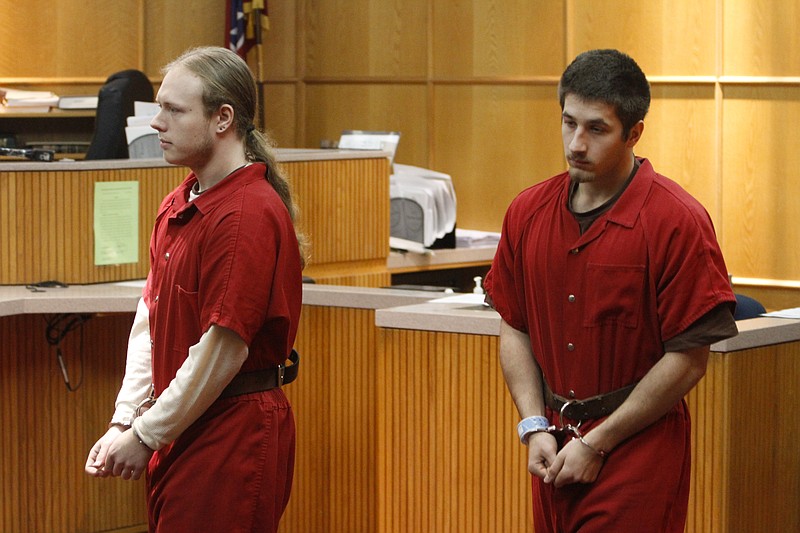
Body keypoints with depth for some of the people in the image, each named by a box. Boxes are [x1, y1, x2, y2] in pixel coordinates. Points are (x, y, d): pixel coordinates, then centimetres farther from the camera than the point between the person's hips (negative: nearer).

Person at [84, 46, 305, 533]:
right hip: (181, 431, 9)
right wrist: (124, 422, 4)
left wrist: (147, 436, -13)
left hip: (234, 436, -9)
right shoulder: (178, 206, 12)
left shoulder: (249, 214, -18)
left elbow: (225, 348, -20)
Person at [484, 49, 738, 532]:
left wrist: (596, 444, -11)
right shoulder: (528, 212, 5)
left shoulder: (676, 221, -11)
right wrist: (535, 428, 0)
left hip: (639, 451, -5)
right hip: (555, 449, 5)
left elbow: (689, 360, -12)